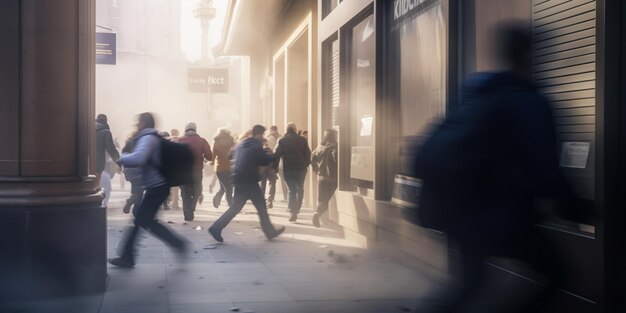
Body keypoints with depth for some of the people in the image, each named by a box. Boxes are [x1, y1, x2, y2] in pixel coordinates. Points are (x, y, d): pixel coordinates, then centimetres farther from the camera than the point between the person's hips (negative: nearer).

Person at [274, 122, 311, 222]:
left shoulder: (282, 140, -2)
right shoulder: (302, 140, 1)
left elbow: (277, 154, -6)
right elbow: (308, 153, 3)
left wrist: (275, 167, 1)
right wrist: (306, 164, 14)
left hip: (288, 169, -1)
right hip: (301, 168, 1)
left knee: (291, 190, 4)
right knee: (300, 189, 18)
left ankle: (292, 211, -10)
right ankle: (297, 209, 16)